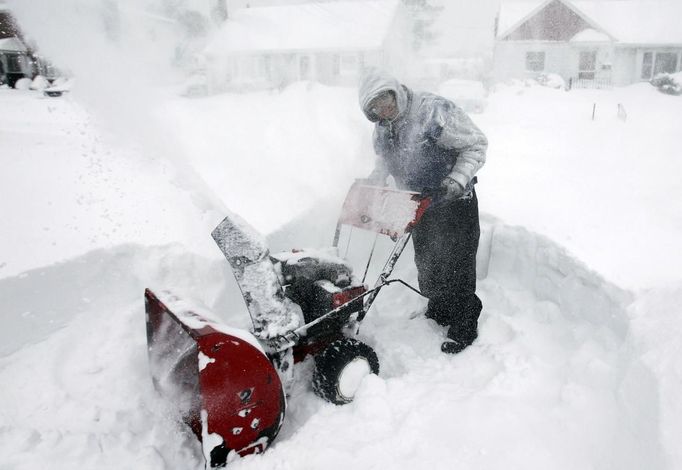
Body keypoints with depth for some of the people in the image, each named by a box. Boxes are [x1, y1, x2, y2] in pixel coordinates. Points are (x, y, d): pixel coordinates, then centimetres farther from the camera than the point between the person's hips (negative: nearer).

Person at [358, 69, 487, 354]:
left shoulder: (434, 111, -22)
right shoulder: (383, 129, 1)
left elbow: (476, 144, -18)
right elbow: (386, 160, 18)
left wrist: (458, 180, -29)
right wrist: (372, 184, 2)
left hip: (455, 203, -7)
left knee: (456, 266, -1)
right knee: (426, 263, 18)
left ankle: (464, 328, 18)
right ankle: (438, 312, 42)